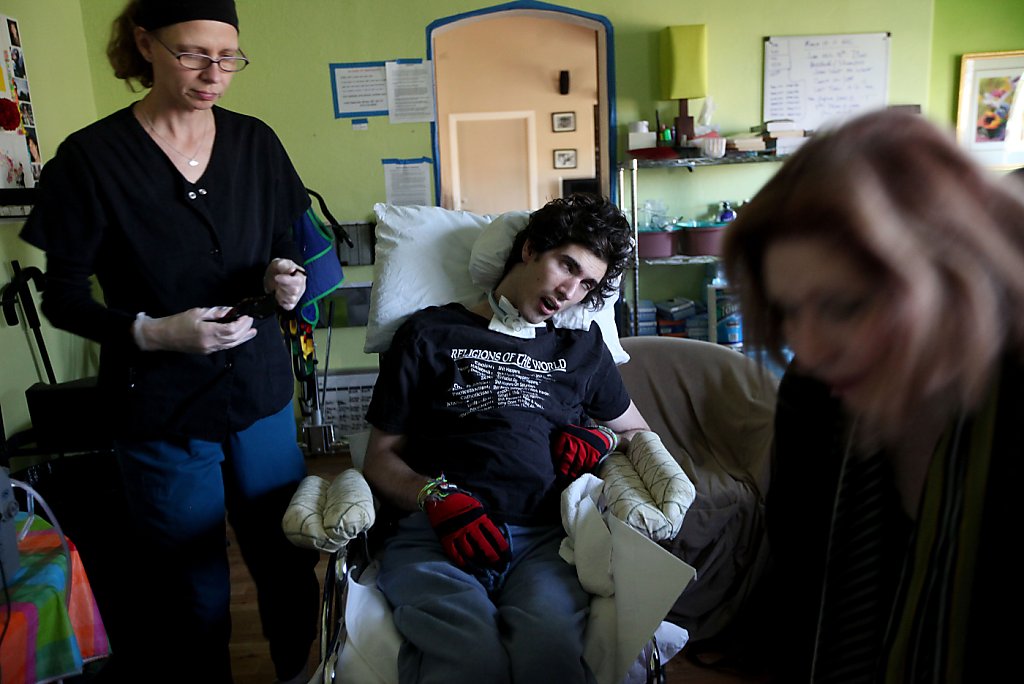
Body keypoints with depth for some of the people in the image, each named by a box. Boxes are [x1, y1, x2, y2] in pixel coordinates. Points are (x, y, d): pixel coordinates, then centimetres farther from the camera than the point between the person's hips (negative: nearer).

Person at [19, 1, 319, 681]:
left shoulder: (256, 142, 1)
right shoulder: (91, 158, -9)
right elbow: (63, 299, -4)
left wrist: (286, 277, -11)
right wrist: (151, 332, -21)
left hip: (262, 394, 3)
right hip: (163, 412, -3)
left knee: (289, 564, 14)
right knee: (196, 599, 10)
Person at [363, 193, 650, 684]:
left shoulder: (583, 349, 27)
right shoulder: (430, 334, 16)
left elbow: (638, 429, 38)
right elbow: (381, 458, 12)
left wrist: (602, 438, 14)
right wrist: (436, 496, -9)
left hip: (544, 537, 2)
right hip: (434, 533, -1)